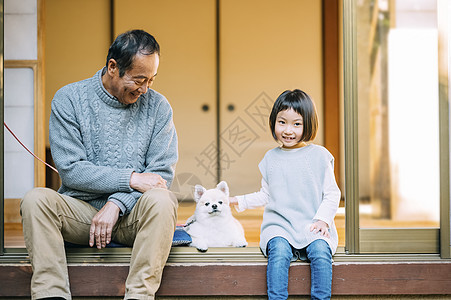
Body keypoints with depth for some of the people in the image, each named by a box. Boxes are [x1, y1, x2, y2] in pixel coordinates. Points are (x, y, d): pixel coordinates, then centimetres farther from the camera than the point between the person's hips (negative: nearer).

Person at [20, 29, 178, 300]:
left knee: (161, 200, -33)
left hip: (132, 215, 0)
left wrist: (117, 203, -17)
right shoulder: (68, 100, 0)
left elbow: (162, 174, -1)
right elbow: (70, 169, -7)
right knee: (36, 199, -28)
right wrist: (130, 179, -16)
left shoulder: (157, 106, 3)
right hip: (81, 210, 0)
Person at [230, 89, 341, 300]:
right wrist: (242, 201, 18)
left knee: (320, 251, -31)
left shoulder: (319, 155, 5)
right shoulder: (271, 158, 14)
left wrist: (323, 219, -7)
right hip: (279, 225, 2)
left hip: (312, 227, -1)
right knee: (278, 251, -30)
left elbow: (332, 194, 6)